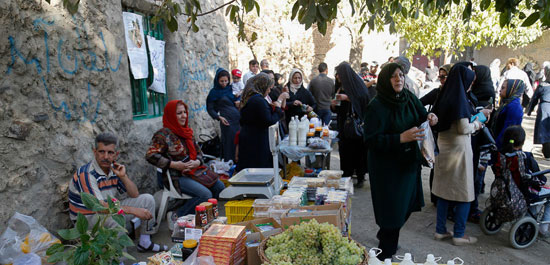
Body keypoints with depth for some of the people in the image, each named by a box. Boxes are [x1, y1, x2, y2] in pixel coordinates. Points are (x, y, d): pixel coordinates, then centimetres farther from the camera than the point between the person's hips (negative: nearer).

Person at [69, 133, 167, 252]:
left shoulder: (115, 168, -2)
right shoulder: (86, 174, -24)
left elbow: (135, 195, 1)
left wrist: (123, 176, -16)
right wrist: (133, 210, -33)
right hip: (88, 217, -7)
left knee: (147, 199, 0)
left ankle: (144, 243, 9)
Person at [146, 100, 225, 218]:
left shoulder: (187, 131, 14)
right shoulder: (163, 134, -10)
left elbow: (198, 151, 18)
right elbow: (150, 156, -20)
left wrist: (197, 162, -6)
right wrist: (174, 164, -22)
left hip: (194, 172, 8)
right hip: (176, 177, -8)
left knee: (220, 186, -5)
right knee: (205, 194, -25)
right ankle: (176, 217, -11)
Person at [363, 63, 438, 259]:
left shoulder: (409, 98, 1)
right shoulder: (377, 106, -18)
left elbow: (421, 116, 15)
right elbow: (371, 139, -23)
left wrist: (429, 118, -9)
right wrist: (402, 138, -30)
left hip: (409, 162, 7)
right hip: (387, 167, -7)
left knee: (406, 206, 17)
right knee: (392, 210, 2)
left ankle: (384, 235, 44)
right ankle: (386, 253, 24)